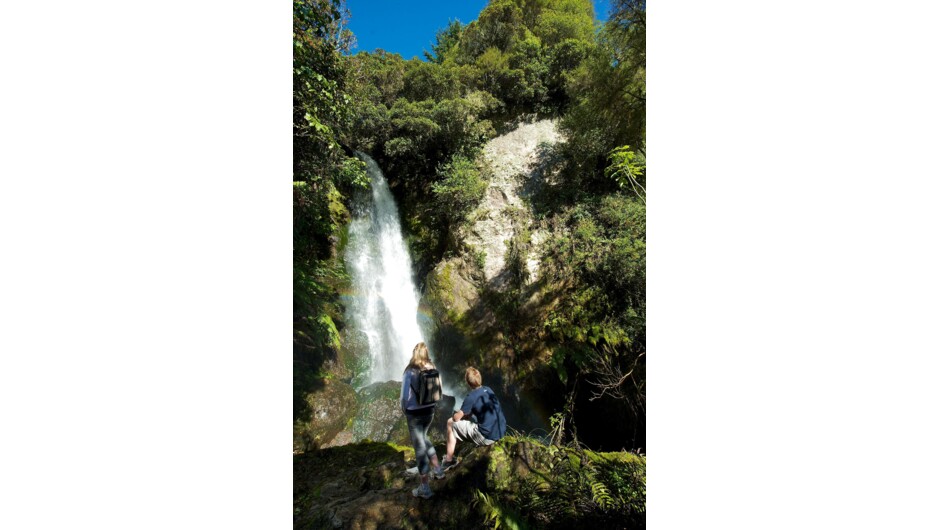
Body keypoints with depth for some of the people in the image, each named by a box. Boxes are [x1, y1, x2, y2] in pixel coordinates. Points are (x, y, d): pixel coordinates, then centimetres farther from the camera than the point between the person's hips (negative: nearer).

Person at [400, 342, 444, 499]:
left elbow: (404, 396, -16)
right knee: (423, 438, 30)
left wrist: (404, 409, 2)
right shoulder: (433, 370, -3)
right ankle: (438, 469, 31)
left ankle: (425, 488, 13)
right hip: (429, 410, 5)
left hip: (414, 413, -5)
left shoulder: (409, 372, -18)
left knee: (419, 447, 5)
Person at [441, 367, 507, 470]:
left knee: (451, 423, 6)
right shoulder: (489, 390, 8)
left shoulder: (471, 397, -14)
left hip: (487, 438, -8)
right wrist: (462, 413, 17)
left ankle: (449, 460, 13)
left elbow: (457, 418, -7)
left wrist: (456, 414, 14)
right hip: (501, 433, 8)